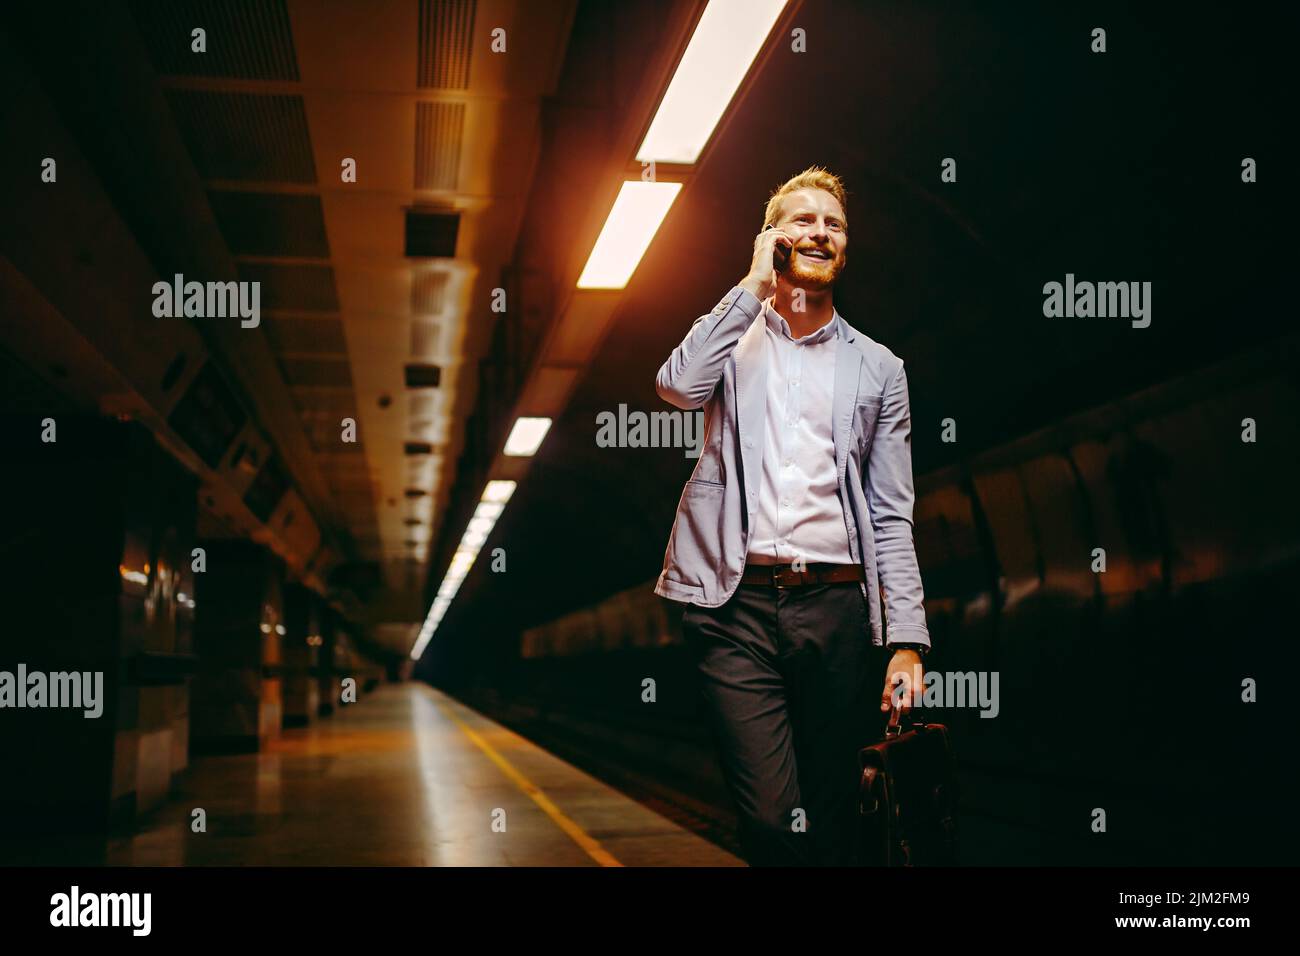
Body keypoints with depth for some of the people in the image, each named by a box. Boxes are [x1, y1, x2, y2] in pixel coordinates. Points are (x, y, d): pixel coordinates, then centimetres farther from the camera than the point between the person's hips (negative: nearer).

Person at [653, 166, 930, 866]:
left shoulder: (878, 368, 14)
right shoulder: (734, 338, 13)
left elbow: (891, 515, 10)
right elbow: (677, 386, -12)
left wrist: (906, 638, 0)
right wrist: (756, 285, -3)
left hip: (836, 607, 2)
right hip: (738, 605, -1)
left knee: (831, 823, 6)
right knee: (773, 822, -14)